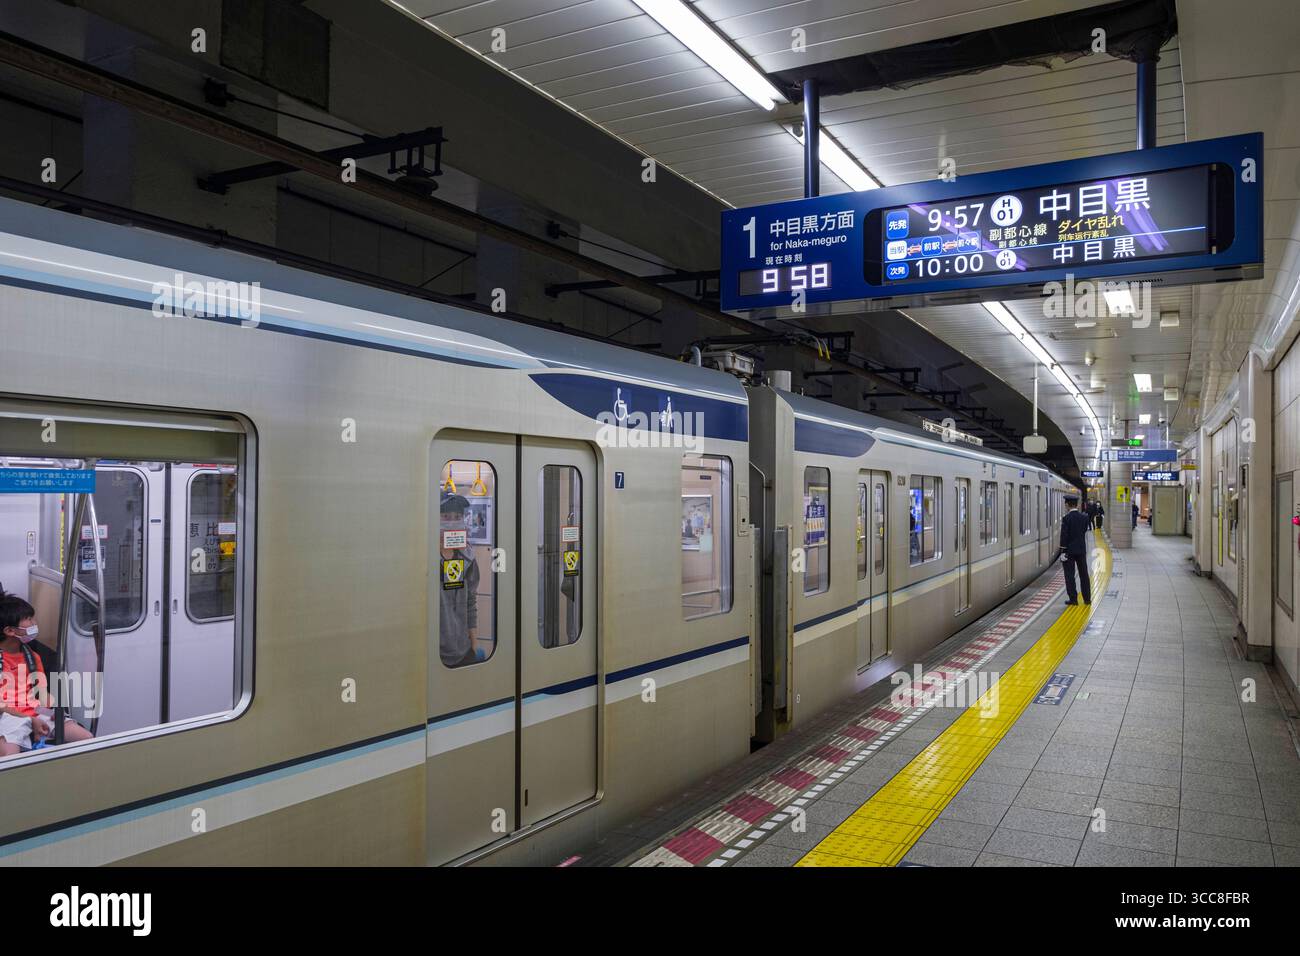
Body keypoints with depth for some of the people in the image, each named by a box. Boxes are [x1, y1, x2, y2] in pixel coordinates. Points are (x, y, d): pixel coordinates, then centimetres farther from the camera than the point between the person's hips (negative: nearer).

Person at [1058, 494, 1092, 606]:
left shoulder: (1066, 518, -14)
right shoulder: (1084, 517, 1)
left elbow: (1064, 536, -16)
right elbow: (1084, 531, 12)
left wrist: (1063, 552, -12)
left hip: (1069, 550, -5)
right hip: (1081, 549, 5)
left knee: (1070, 575, 1)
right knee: (1084, 574, 12)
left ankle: (1073, 598, 2)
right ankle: (1087, 599, 17)